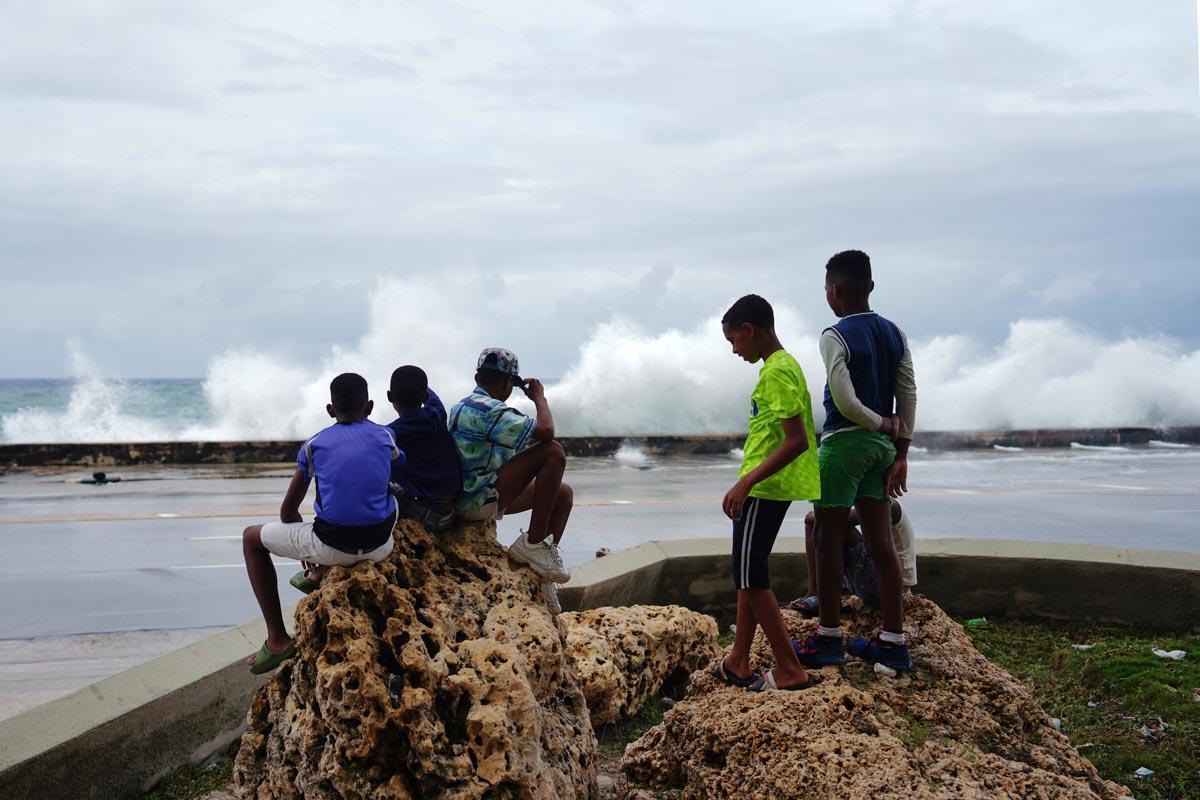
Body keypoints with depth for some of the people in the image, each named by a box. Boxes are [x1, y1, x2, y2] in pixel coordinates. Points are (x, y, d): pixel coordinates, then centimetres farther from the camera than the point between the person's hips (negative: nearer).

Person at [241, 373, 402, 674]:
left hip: (332, 547, -2)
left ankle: (277, 639, 15)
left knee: (251, 538, 22)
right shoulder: (385, 437, 10)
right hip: (379, 546, 3)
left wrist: (305, 547, 31)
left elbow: (288, 511, 12)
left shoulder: (314, 445, 7)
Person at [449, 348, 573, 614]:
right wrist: (539, 398, -6)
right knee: (554, 452, -21)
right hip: (477, 502, -11)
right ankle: (534, 542, -13)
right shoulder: (489, 409, -18)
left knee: (563, 493, 12)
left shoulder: (463, 406, 17)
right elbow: (545, 432, -24)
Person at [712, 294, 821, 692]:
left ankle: (789, 671, 0)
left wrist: (745, 483, -26)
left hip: (762, 489, -10)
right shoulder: (785, 365, 14)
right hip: (772, 487, 10)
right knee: (749, 574, 14)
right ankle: (737, 664, 21)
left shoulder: (776, 372, -17)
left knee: (750, 577, -4)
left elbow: (797, 441, -25)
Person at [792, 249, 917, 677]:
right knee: (880, 539, 8)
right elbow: (909, 394, 5)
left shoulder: (835, 337, -13)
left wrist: (885, 425, -4)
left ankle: (829, 638, 10)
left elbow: (846, 402, -19)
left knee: (828, 539, 3)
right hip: (882, 446, 7)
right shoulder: (894, 334, 7)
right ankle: (893, 641, 10)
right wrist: (900, 453, 7)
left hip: (844, 443, -7)